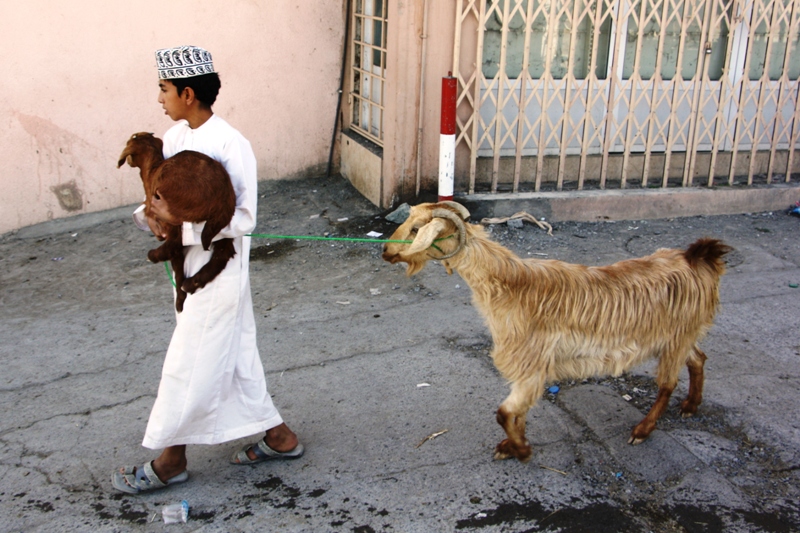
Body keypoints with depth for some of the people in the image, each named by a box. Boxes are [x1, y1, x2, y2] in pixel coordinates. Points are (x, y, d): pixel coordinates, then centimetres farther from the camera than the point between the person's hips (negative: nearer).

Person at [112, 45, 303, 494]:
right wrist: (152, 214, -12)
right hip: (189, 266, 9)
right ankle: (279, 437, 33)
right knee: (234, 358, 17)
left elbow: (243, 220, -21)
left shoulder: (231, 145, -21)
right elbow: (161, 188, 11)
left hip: (218, 273, -8)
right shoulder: (177, 136, 3)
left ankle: (170, 460, 24)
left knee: (191, 365, 5)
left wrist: (180, 221, -25)